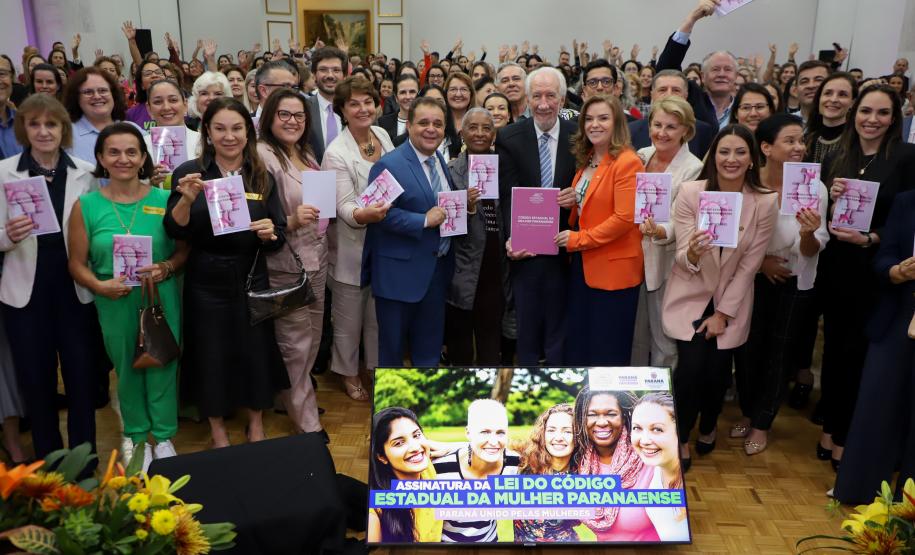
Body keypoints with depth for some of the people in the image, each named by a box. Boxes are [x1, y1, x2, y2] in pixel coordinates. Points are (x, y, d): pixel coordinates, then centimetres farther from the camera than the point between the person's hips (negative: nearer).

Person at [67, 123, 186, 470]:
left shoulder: (164, 200, -2)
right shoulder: (86, 206, -2)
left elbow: (184, 248, 2)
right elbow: (77, 263, 0)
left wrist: (166, 268, -17)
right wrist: (100, 286, -18)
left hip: (162, 299, 0)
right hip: (115, 302, 0)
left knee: (163, 364, 7)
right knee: (126, 368, 13)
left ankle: (164, 435, 27)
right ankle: (137, 436, 32)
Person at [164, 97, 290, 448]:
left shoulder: (262, 177, 1)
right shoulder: (189, 172, -4)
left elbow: (279, 237, 1)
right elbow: (174, 232, -9)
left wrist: (270, 233, -21)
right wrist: (186, 199, -26)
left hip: (251, 279, 1)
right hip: (206, 283, -1)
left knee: (256, 352, 10)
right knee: (211, 356, 9)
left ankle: (256, 421, 35)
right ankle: (217, 426, 34)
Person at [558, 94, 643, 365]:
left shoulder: (627, 162, -14)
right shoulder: (586, 161, 12)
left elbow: (625, 218, -21)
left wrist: (579, 239, -16)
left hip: (613, 269, -8)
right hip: (582, 265, 8)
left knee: (607, 354, 5)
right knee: (576, 347, 15)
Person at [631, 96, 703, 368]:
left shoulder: (693, 169, -13)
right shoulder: (641, 156, 3)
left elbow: (680, 222, -18)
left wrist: (659, 231, -37)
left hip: (666, 264, -5)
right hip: (635, 258, 5)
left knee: (664, 341, 7)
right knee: (635, 336, 18)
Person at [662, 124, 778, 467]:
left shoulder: (765, 202, -13)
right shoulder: (690, 192, -15)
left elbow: (749, 264, -8)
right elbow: (683, 258, -14)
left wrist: (723, 314, -8)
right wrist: (693, 253, -38)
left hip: (732, 300, 1)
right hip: (690, 296, -1)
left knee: (718, 370, 2)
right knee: (691, 366, -11)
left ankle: (709, 427, 35)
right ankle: (682, 438, 16)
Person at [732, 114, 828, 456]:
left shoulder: (814, 188, -17)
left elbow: (811, 251, -15)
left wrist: (809, 234, -35)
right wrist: (759, 259, -16)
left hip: (794, 283, 0)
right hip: (752, 277, 0)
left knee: (780, 353, 13)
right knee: (748, 347, 14)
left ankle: (762, 423, 32)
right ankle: (748, 412, 38)